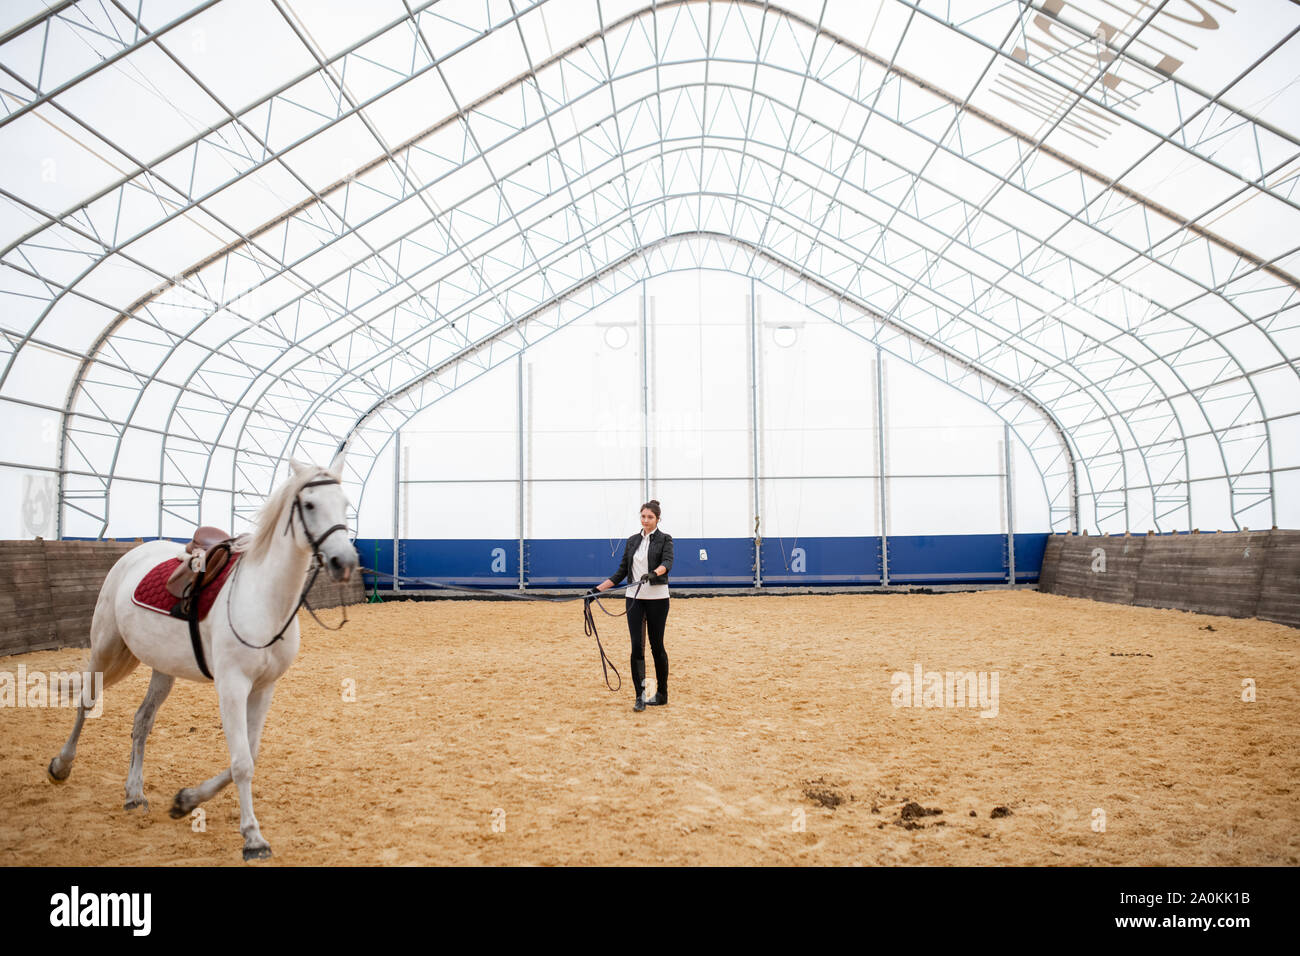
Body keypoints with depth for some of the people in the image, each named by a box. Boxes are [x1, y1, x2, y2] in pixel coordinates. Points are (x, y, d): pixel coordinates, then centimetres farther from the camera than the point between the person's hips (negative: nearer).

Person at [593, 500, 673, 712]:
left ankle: (662, 694, 19)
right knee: (637, 646, -3)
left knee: (656, 645, 4)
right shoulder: (632, 541, 11)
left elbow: (667, 562, -21)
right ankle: (640, 696, 1)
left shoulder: (665, 539, -2)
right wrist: (598, 588, 4)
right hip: (634, 597, 4)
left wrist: (653, 573, -42)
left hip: (657, 597, -3)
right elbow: (622, 572, 12)